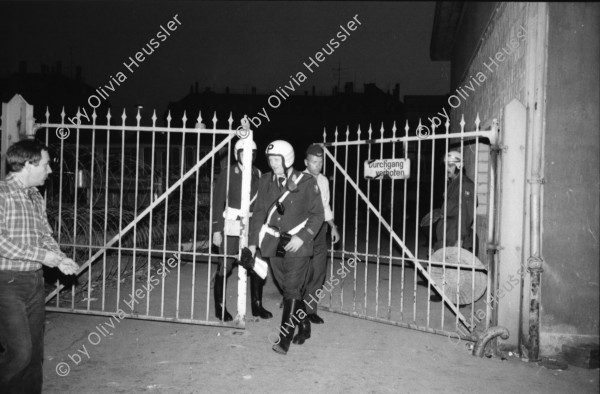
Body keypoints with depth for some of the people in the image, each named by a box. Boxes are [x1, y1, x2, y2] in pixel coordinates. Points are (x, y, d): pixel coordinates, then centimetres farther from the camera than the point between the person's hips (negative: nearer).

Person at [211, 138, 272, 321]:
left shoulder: (258, 174, 6)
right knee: (225, 268, 0)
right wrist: (216, 230, -8)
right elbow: (217, 202, -4)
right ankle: (220, 307, 15)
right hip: (231, 228, -3)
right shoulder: (228, 173, -4)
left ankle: (257, 305, 21)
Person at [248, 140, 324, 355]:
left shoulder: (306, 182, -7)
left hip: (297, 244, -4)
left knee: (291, 290, -6)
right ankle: (303, 324, 34)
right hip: (274, 244, 4)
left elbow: (317, 215, -4)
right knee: (288, 288, 13)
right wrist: (253, 242, 6)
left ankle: (284, 338, 1)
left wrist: (302, 238, -15)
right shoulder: (266, 181, 5)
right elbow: (259, 212, 10)